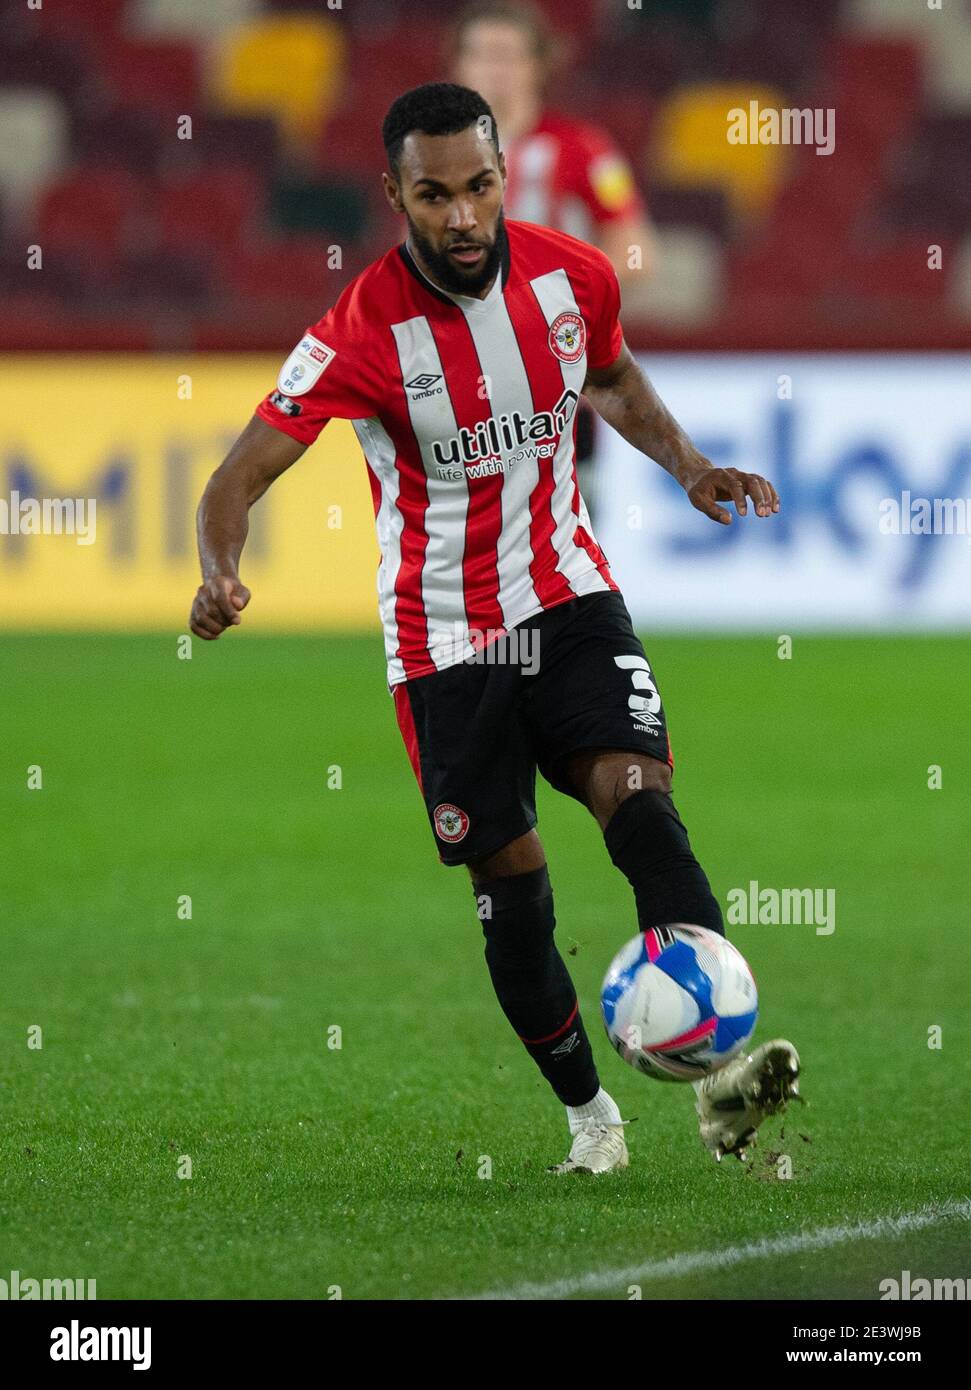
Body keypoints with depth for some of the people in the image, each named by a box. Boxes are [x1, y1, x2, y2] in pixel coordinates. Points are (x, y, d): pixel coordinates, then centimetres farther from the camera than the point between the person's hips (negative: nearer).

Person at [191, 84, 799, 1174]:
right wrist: (220, 573, -38)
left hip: (568, 593, 2)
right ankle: (589, 1114, 17)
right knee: (510, 872, 1)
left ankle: (719, 1069, -30)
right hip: (445, 633, -2)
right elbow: (241, 474, -18)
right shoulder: (363, 332, -19)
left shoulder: (574, 276, -6)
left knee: (637, 796, -20)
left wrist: (687, 466, 2)